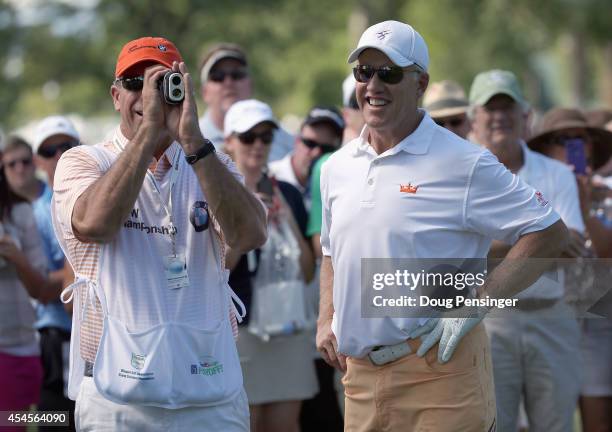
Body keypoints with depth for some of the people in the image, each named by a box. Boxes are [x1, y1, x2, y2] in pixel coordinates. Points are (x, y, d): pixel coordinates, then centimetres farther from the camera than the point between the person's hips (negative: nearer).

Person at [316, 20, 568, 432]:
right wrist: (326, 321, 11)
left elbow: (550, 234, -8)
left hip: (439, 370, -6)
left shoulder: (464, 164, -7)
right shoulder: (337, 167, 12)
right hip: (360, 375, 6)